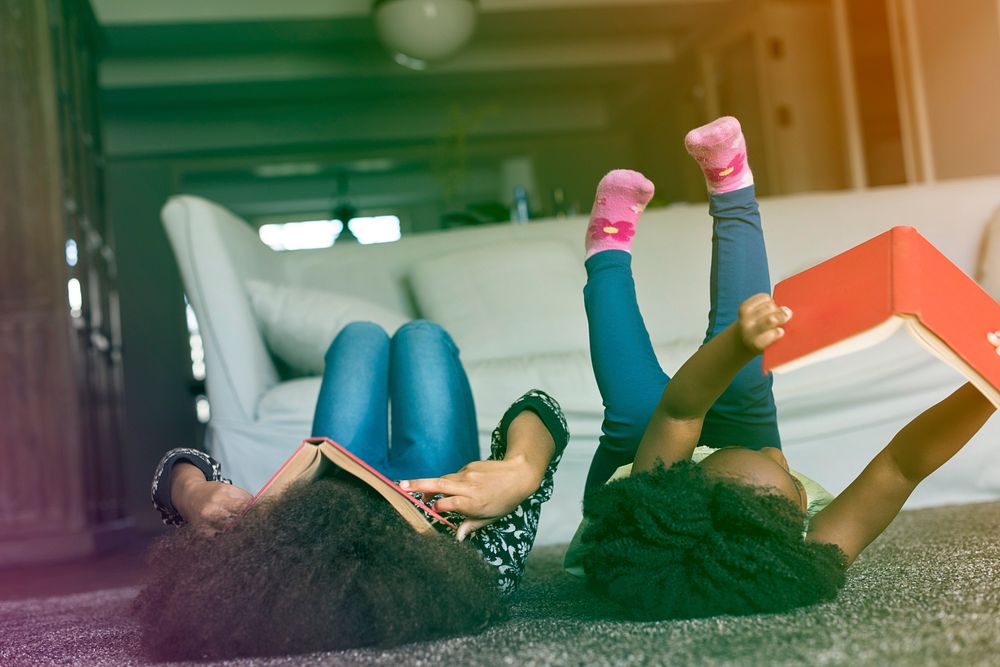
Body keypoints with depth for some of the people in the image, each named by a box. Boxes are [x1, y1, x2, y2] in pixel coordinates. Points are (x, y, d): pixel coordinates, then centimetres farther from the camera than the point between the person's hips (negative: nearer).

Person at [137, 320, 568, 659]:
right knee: (421, 335, 19)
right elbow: (536, 407, -45)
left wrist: (191, 492, -55)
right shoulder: (473, 584, -51)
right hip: (441, 506, -1)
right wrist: (521, 470, -66)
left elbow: (181, 465, -33)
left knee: (361, 337, 22)